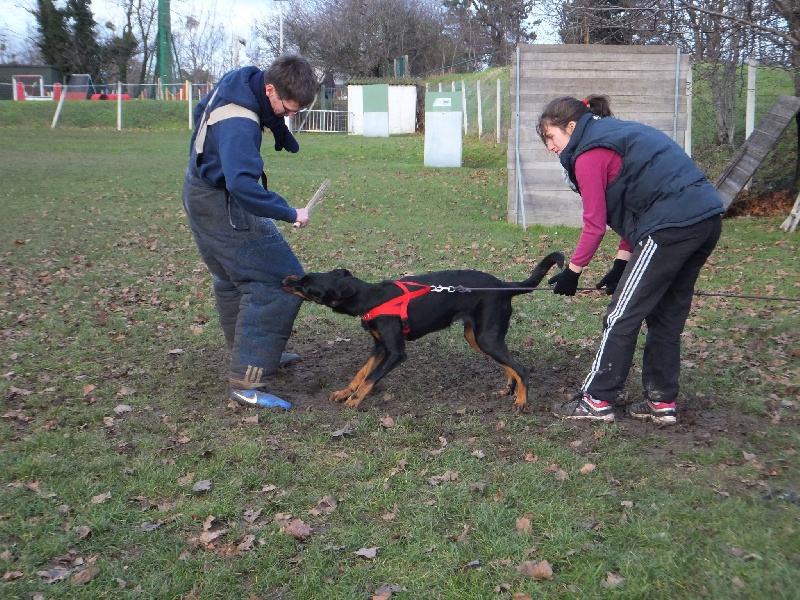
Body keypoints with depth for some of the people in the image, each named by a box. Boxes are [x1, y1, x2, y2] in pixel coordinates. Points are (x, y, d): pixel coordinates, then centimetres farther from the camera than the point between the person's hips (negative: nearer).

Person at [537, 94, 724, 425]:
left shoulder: (589, 154, -4)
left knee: (622, 316, 1)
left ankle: (597, 400, 8)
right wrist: (621, 265, 16)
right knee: (667, 315, 17)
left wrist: (572, 272, 6)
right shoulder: (618, 135, 23)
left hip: (672, 225, -10)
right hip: (707, 219, 10)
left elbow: (595, 225, -5)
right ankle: (662, 401, 23)